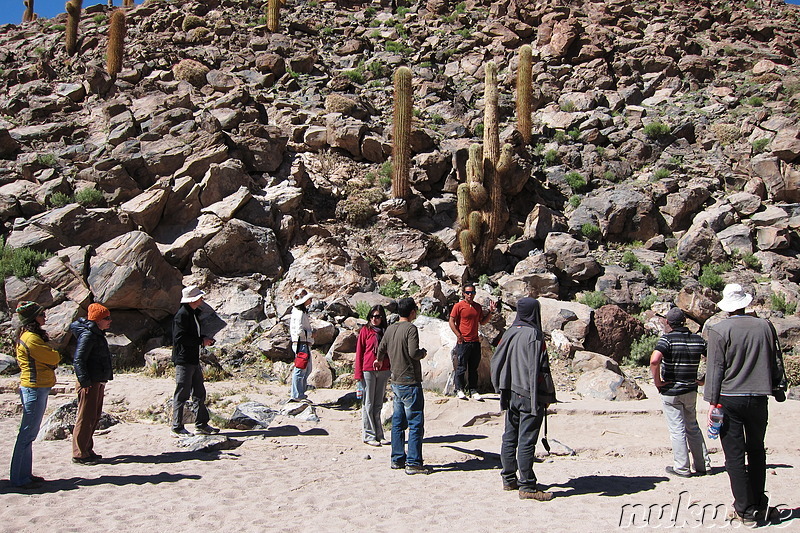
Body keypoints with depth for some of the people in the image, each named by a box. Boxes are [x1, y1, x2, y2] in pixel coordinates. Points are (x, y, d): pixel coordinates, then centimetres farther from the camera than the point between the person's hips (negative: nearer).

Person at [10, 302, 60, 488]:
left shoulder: (34, 336, 17)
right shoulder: (30, 338, -15)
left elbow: (48, 360, 14)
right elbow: (53, 358, -15)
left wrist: (52, 357, -5)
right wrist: (56, 355, 5)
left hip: (38, 389, 10)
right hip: (34, 388, -10)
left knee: (29, 433, 14)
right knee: (27, 433, -5)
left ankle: (25, 474, 22)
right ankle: (19, 478, 1)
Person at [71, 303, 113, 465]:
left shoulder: (97, 334, 16)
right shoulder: (87, 335, -15)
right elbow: (78, 360, -21)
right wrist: (85, 382, -25)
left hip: (98, 383, 10)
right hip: (90, 384, -10)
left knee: (94, 417, 15)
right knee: (86, 418, -4)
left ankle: (87, 450, 24)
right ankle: (80, 454, 3)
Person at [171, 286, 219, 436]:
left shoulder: (194, 313, 16)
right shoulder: (182, 315, -14)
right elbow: (180, 338, -21)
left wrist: (206, 339, 7)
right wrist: (201, 341, -15)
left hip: (194, 360, 10)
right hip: (184, 360, -10)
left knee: (200, 393, 13)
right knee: (182, 394, -4)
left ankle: (202, 425, 21)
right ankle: (177, 427, 4)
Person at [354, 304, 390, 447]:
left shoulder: (385, 332, 9)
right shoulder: (365, 331, -1)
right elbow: (359, 352, -2)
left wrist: (390, 369, 10)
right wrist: (358, 373, -7)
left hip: (383, 371, 4)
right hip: (368, 370, -4)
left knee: (378, 404, 10)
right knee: (368, 404, 2)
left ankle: (379, 435, 16)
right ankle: (369, 435, 7)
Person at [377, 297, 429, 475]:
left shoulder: (390, 329, 9)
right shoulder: (410, 328, -14)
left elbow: (381, 350, 20)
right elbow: (413, 352, -24)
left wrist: (379, 361, 41)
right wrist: (423, 353, -2)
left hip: (396, 382, 8)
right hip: (410, 382, -8)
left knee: (398, 422, 13)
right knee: (416, 423, -3)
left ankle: (397, 459, 19)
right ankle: (413, 463, -4)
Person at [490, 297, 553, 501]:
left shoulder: (509, 332, 6)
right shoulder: (533, 335, -14)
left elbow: (496, 361, 9)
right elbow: (536, 369, -17)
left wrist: (501, 389, 17)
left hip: (510, 394, 7)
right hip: (527, 395, -7)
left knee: (510, 437, 14)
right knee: (526, 441, -4)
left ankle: (509, 479, 23)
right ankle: (527, 487, 1)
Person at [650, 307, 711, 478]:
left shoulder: (667, 339, -14)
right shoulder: (698, 339, 2)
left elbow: (654, 360, -30)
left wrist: (657, 381, -17)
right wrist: (704, 379, 9)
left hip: (670, 391, -5)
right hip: (691, 391, 5)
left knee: (677, 430, 2)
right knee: (693, 428, 18)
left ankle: (682, 468, 8)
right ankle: (703, 465, 21)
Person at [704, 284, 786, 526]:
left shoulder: (718, 330, -8)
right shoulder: (765, 326, 1)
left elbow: (715, 368, -9)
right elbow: (776, 362, 9)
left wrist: (713, 402, -5)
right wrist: (779, 390, 22)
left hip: (729, 399, -4)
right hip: (758, 397, 4)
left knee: (735, 455, 3)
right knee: (756, 451, 19)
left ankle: (746, 510, 6)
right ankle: (759, 504, 26)